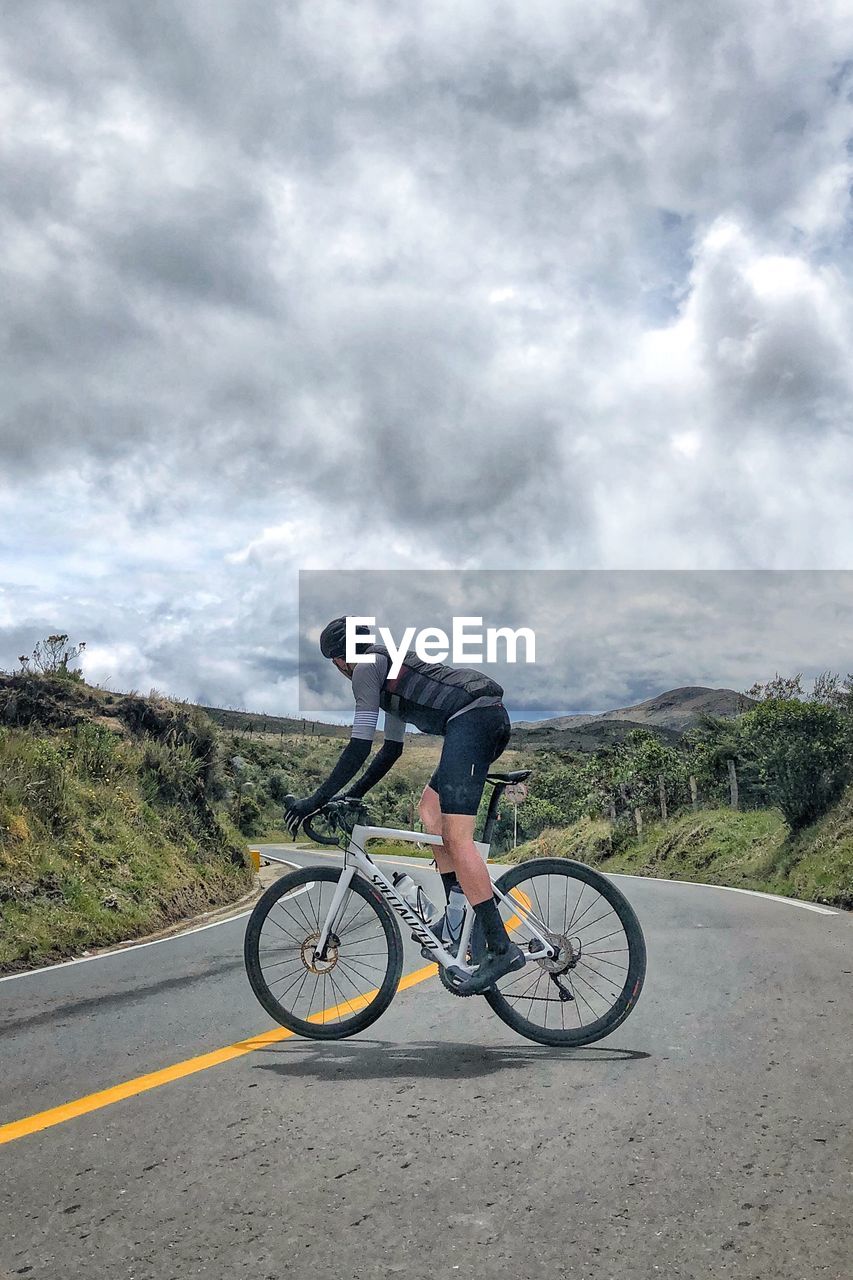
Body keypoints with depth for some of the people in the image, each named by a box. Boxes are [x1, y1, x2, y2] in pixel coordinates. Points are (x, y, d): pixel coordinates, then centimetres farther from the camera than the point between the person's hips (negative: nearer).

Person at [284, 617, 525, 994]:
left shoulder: (366, 667, 4)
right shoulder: (390, 669, 33)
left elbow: (359, 746, -3)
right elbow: (392, 748, 35)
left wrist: (316, 800, 2)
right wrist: (352, 796, 37)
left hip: (471, 718, -10)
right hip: (494, 718, 10)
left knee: (456, 838, -12)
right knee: (430, 809, 18)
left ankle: (501, 948, -14)